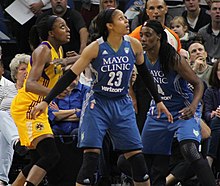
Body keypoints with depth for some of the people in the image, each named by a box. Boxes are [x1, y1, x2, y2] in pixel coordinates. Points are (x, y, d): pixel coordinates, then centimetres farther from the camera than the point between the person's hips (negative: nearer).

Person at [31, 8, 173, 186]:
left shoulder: (133, 45, -3)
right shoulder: (96, 48, -13)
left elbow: (145, 74, 14)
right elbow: (70, 75, -10)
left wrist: (158, 101, 17)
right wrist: (46, 101, -14)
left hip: (123, 105, 3)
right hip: (97, 104, -3)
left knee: (137, 157, 2)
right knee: (91, 156, -12)